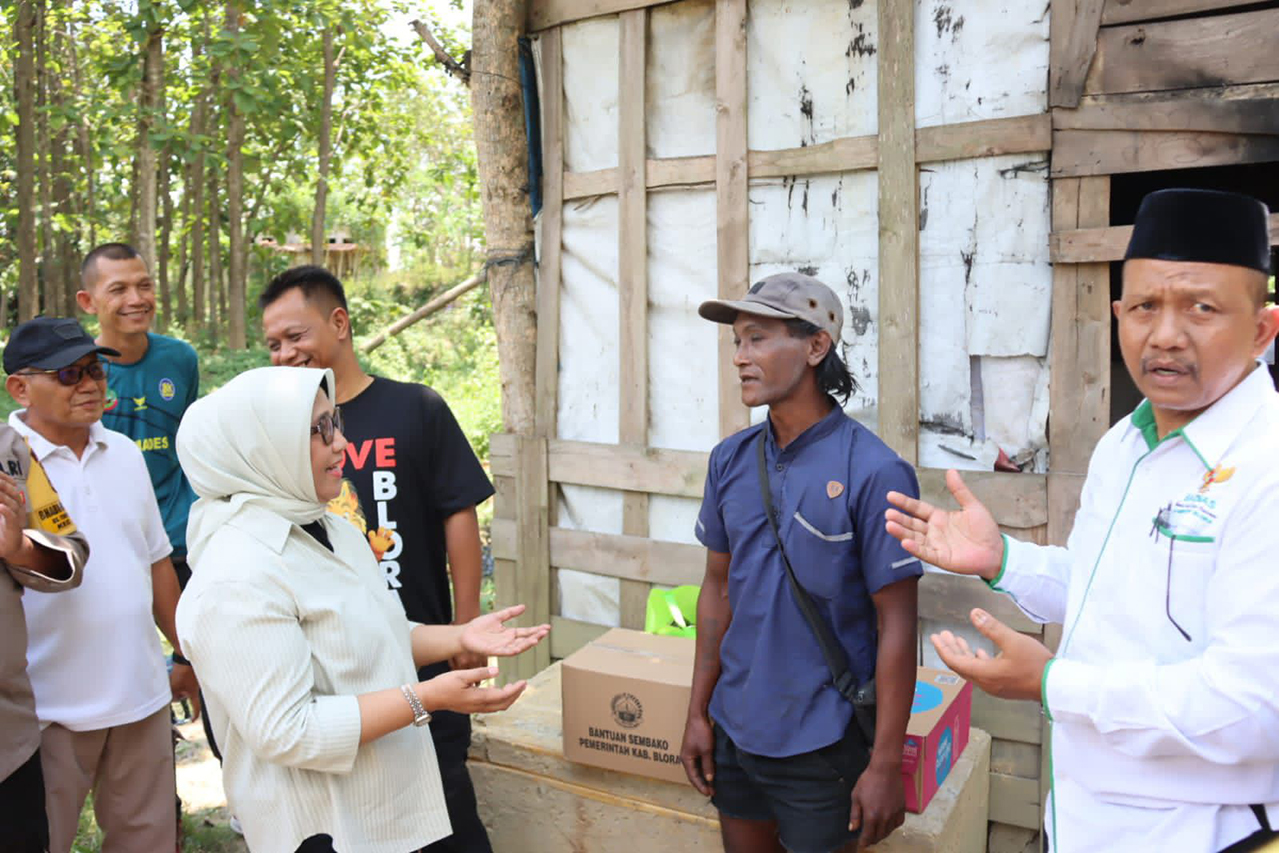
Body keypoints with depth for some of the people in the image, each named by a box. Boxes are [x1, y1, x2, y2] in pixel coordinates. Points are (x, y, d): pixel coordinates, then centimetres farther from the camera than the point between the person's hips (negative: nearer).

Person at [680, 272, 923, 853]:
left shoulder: (874, 472, -16)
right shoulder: (730, 460, 0)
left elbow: (896, 626, -13)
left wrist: (886, 763, -12)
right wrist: (698, 712, 8)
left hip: (823, 744, -5)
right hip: (735, 732, 5)